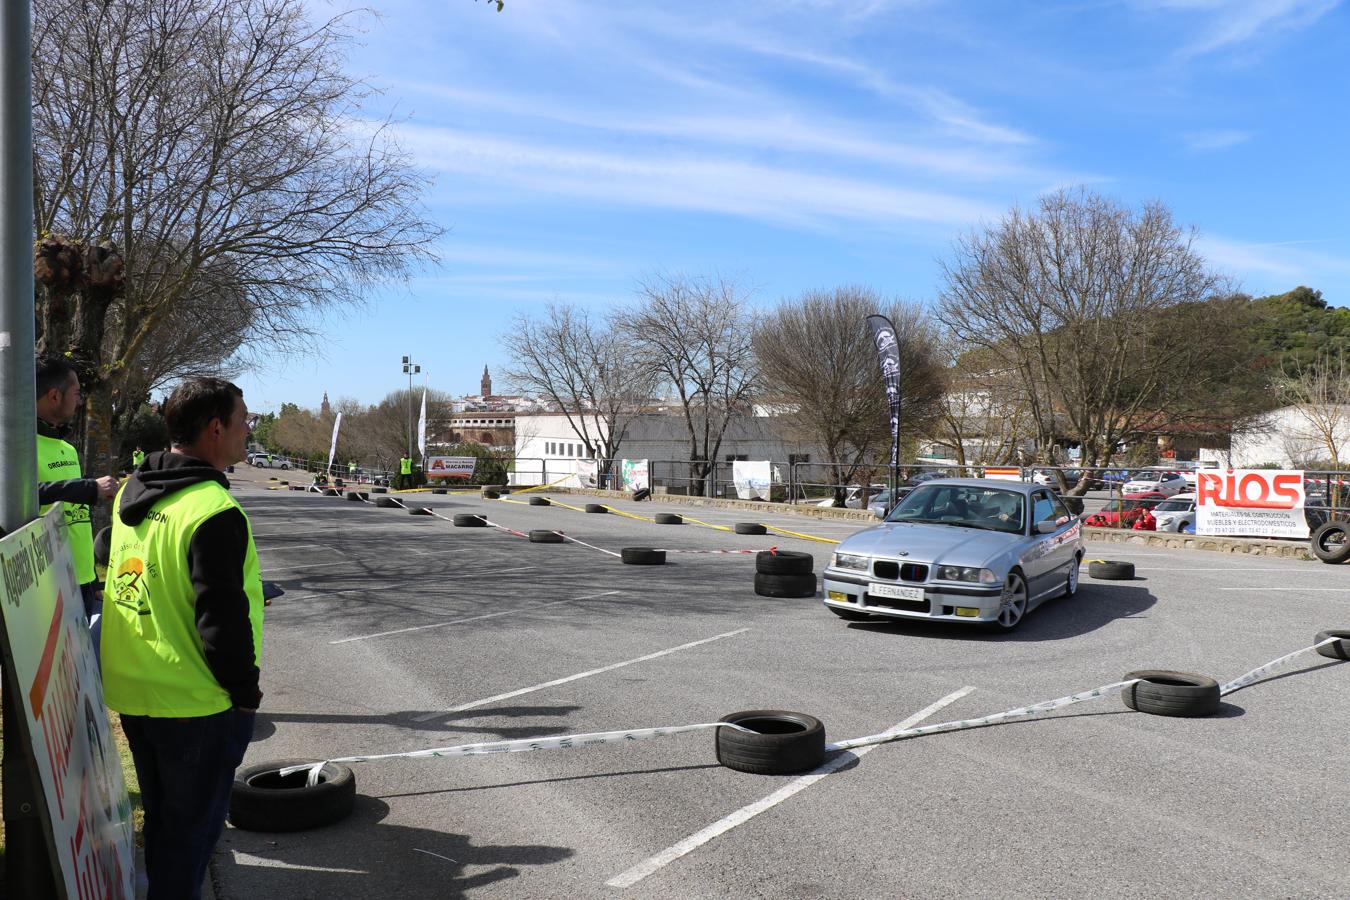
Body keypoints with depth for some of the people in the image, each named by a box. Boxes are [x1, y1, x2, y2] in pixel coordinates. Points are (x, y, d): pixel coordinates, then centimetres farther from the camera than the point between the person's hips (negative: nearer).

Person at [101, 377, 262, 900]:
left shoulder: (133, 493, 6)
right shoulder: (213, 511, -24)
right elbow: (223, 617, -24)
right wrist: (246, 692, -10)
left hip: (131, 694, 9)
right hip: (195, 703, -8)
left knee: (162, 817, 24)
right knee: (192, 827, 8)